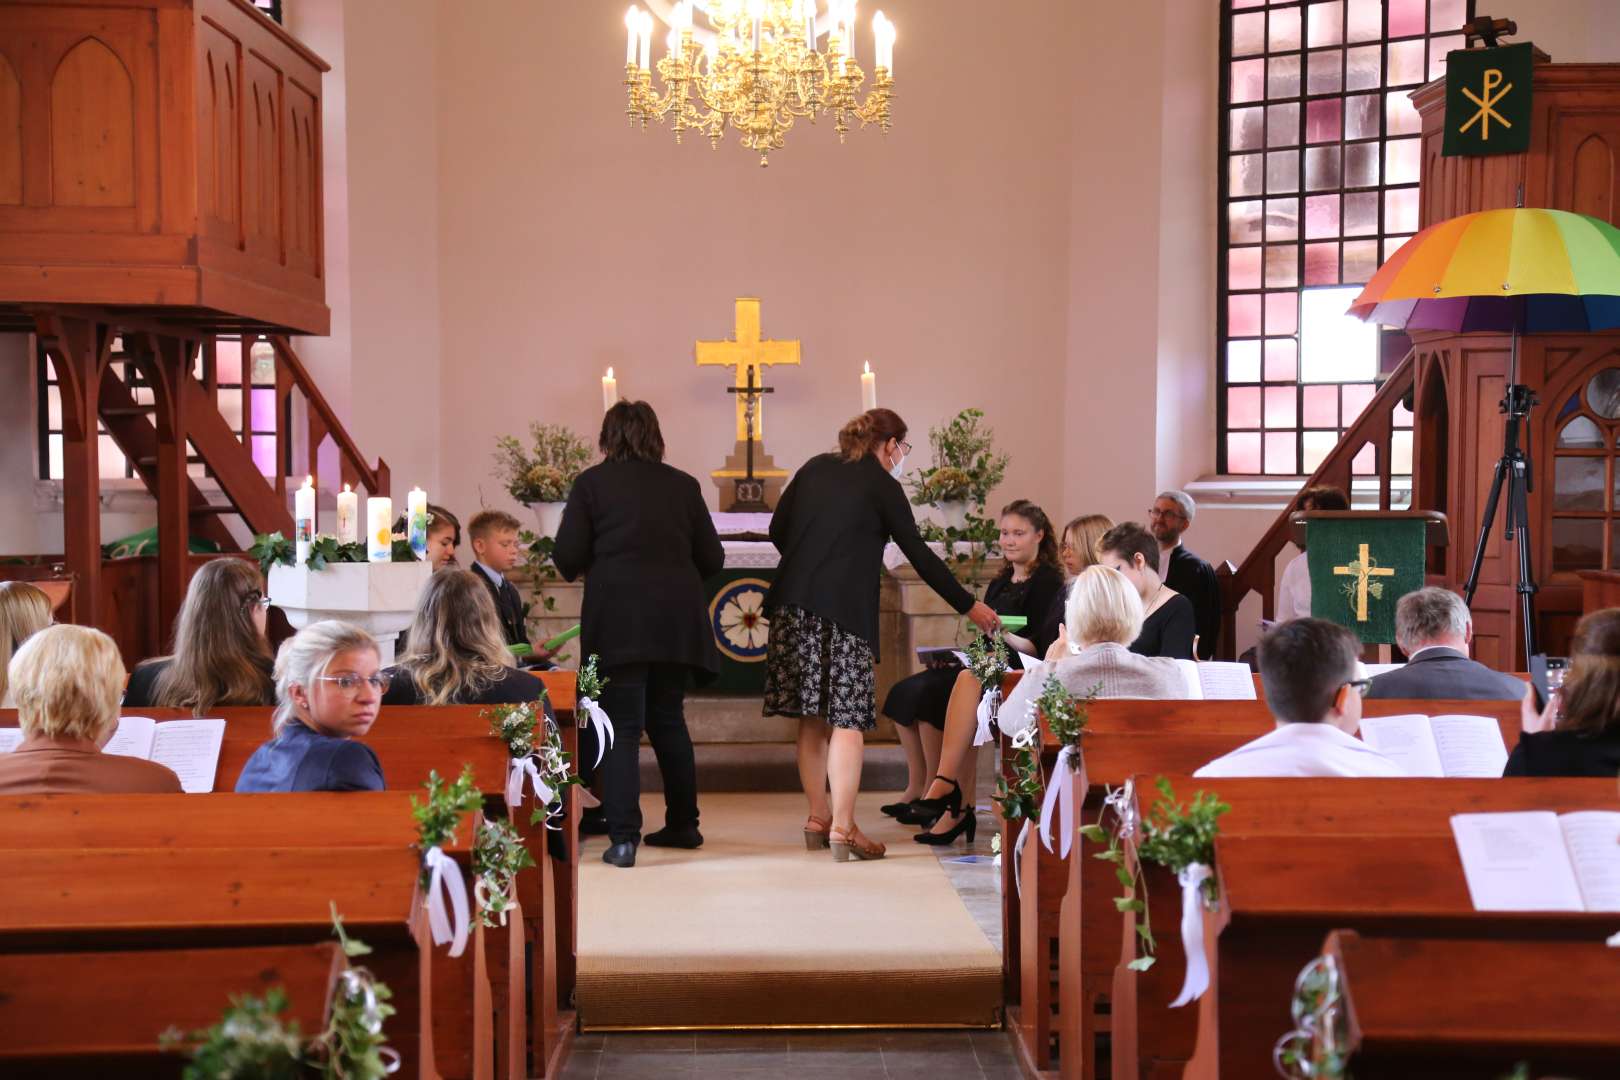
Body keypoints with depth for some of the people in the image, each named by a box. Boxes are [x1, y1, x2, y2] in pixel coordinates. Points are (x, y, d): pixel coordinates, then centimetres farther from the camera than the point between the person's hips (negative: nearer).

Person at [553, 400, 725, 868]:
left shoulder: (592, 482, 2)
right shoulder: (684, 485, 10)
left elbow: (567, 556, -2)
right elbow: (712, 559, 10)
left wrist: (590, 567, 20)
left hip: (618, 617, -3)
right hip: (676, 616, 3)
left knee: (623, 728, 0)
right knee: (668, 718, 18)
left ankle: (623, 838, -7)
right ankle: (682, 824, 26)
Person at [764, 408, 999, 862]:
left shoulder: (815, 467, 13)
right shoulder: (882, 485, -1)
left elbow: (778, 529, 11)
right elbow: (920, 556, 0)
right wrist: (970, 607, 8)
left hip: (793, 604, 6)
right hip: (844, 611, -6)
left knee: (812, 718, 12)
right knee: (847, 719, -3)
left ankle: (818, 819, 18)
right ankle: (842, 829, -7)